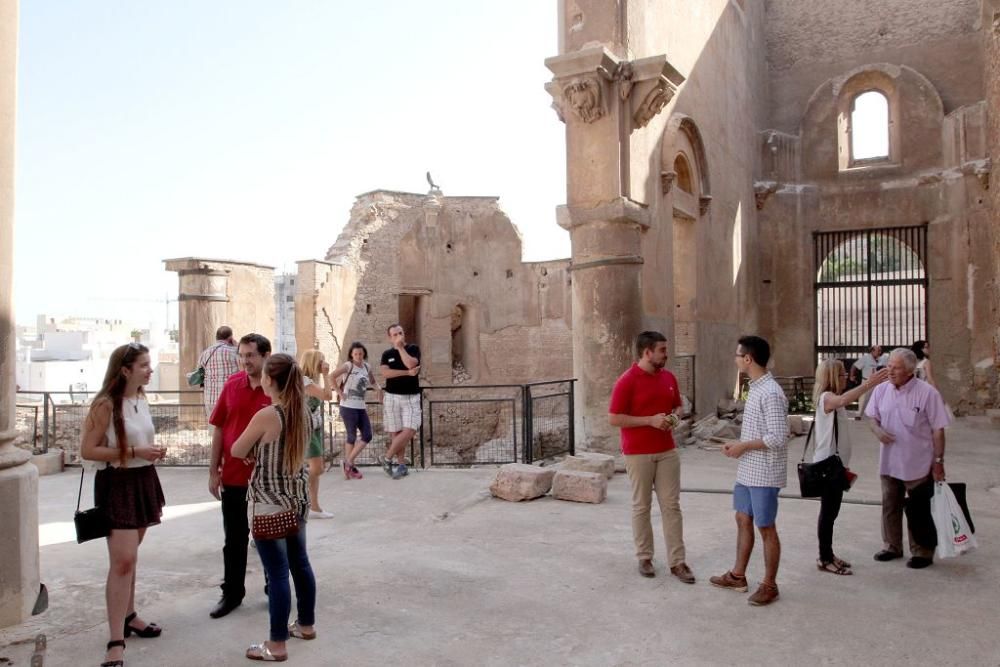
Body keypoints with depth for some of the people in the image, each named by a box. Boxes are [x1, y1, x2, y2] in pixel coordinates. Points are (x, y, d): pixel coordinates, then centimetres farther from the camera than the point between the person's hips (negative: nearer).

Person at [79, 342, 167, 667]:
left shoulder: (141, 400, 9)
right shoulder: (105, 404, -15)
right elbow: (87, 451, -17)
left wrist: (152, 452, 9)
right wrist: (133, 452, -21)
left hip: (143, 480, 8)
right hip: (117, 484, -7)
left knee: (129, 556, 19)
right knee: (122, 561, -12)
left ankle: (128, 616, 34)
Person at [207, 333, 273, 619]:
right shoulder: (232, 385, 0)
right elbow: (219, 428, 5)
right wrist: (213, 470, 5)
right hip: (233, 477, 3)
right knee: (234, 540, 15)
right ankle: (232, 593, 31)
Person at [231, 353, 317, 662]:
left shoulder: (266, 415, -19)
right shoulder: (302, 411, 1)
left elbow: (237, 451, -6)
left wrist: (254, 448, 13)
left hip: (271, 503, -7)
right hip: (297, 498, 7)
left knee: (277, 572, 0)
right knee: (299, 563, 18)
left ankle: (276, 645, 11)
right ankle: (306, 624, 33)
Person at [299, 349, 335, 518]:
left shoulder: (311, 381, 13)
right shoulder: (304, 381, -18)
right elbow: (328, 396, -25)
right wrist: (325, 375, -18)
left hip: (315, 428, 10)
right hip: (307, 429, -10)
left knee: (315, 469, 8)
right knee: (316, 469, -12)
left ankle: (314, 507, 11)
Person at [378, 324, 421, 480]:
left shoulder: (413, 349, 2)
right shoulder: (387, 354, 6)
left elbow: (411, 364, -19)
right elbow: (385, 373, -11)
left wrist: (400, 348, -11)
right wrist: (407, 373, -17)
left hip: (411, 397, -1)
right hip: (392, 397, 1)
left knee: (409, 431, -13)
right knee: (395, 432, 2)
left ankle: (387, 458, 1)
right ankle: (401, 465, 14)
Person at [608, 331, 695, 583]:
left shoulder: (669, 377, 6)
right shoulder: (627, 381, -14)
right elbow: (613, 418, -15)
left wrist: (673, 418, -4)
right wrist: (650, 420, -20)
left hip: (667, 452, 5)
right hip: (638, 454, -5)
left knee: (672, 505, 6)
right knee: (641, 506, 7)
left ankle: (677, 562, 13)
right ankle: (644, 557, 21)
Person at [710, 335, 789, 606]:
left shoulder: (770, 393, -22)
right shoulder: (755, 388, 9)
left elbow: (777, 437, -25)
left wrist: (742, 446, -17)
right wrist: (738, 443, 5)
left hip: (764, 474, -9)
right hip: (748, 470, 9)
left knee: (766, 528, 4)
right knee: (743, 520, 18)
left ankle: (769, 585, 20)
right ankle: (738, 576, 31)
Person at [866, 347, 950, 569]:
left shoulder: (927, 393, -14)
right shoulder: (881, 390, -1)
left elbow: (938, 430, -9)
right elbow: (872, 417, 10)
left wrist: (938, 461, -9)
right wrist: (877, 430, -13)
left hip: (918, 465, -5)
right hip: (889, 463, 5)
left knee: (918, 511, 7)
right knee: (890, 506, 16)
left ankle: (922, 552, 23)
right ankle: (892, 547, 32)